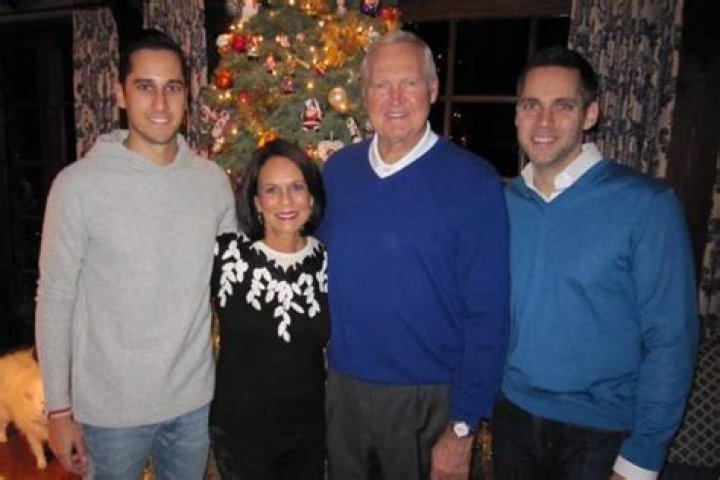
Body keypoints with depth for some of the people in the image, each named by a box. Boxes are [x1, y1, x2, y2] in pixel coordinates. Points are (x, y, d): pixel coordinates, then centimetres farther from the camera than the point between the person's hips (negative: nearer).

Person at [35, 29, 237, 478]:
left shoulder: (213, 180, -4)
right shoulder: (80, 183, -14)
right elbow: (55, 299, -8)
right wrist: (60, 409, -6)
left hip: (195, 400, 3)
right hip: (112, 408, -3)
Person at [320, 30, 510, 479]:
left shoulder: (473, 182, -13)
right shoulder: (337, 170, 0)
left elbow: (488, 313, -13)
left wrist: (463, 425, -12)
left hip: (427, 398, -4)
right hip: (342, 388, 4)